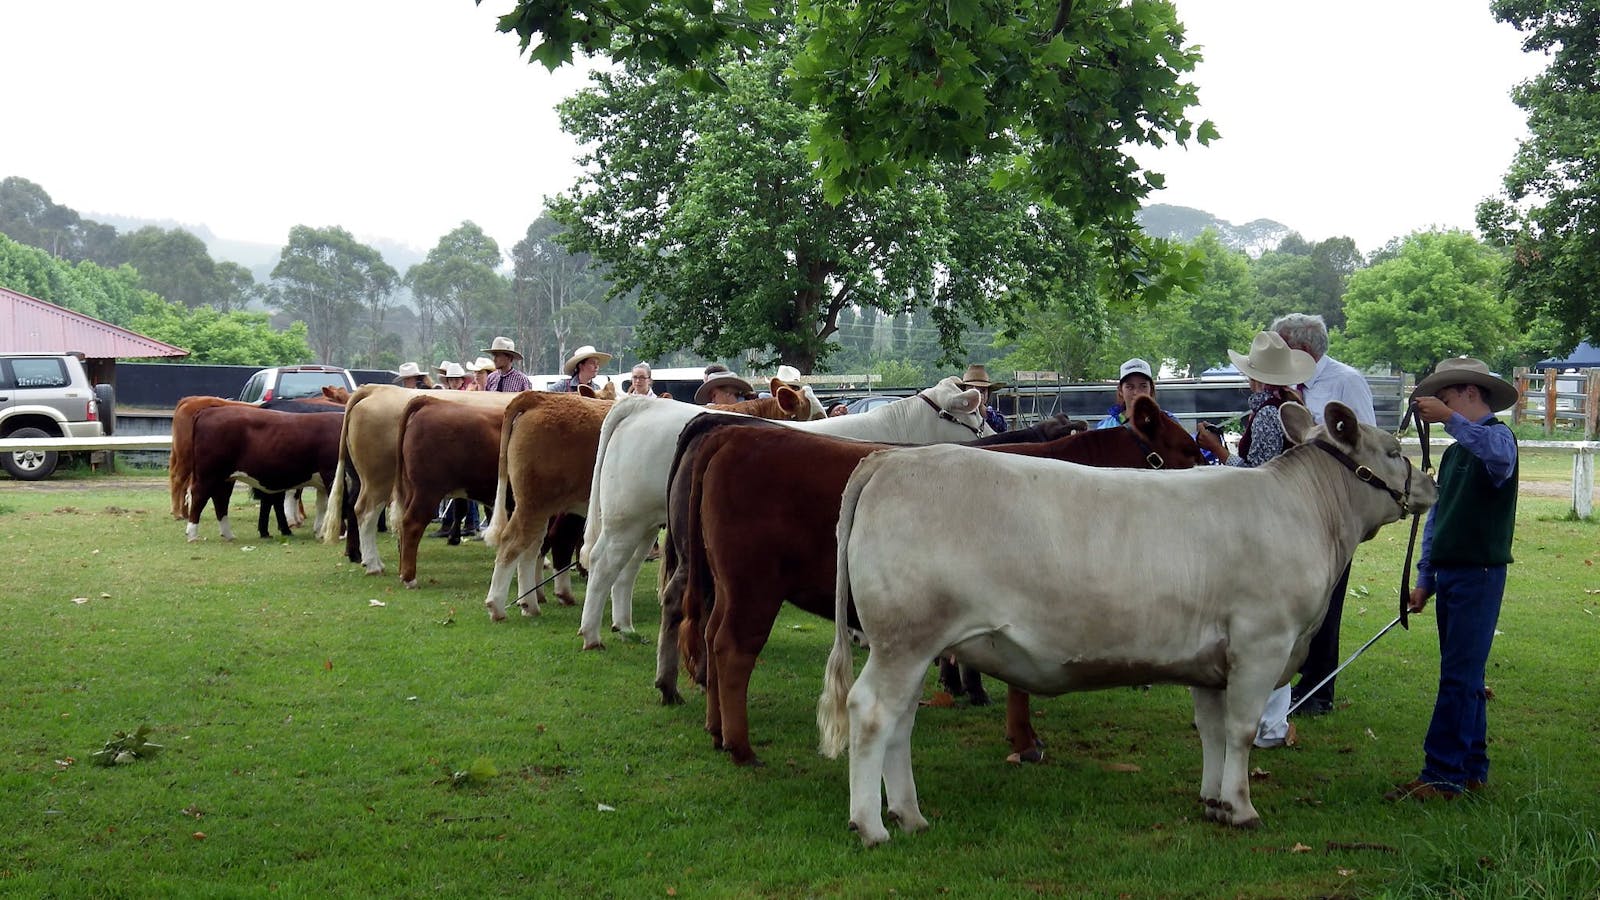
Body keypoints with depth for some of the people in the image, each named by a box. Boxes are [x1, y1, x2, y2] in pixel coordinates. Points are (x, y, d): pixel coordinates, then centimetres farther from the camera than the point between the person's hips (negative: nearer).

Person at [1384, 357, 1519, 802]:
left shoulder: (1498, 435, -8)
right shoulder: (1453, 453, 18)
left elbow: (1500, 457, -35)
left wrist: (1449, 418, -37)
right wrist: (1424, 579, 16)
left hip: (1480, 573, -9)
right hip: (1449, 573, 9)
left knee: (1459, 678, -8)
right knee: (1464, 678, 12)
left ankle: (1442, 774, -7)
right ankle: (1471, 769, 19)